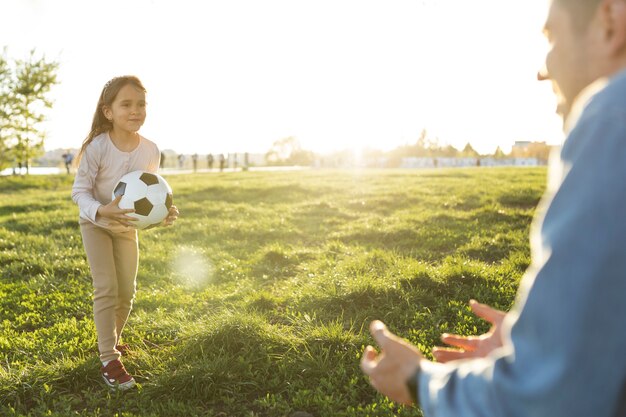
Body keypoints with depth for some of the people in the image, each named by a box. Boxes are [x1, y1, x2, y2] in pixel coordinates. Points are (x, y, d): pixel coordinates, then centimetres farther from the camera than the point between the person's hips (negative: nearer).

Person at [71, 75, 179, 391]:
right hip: (95, 224, -4)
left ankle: (110, 339, 34)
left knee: (126, 292, 8)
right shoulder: (97, 147, -27)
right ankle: (109, 361, -5)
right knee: (106, 289, -13)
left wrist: (165, 212, -21)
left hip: (128, 226, 4)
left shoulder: (150, 150, -16)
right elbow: (79, 190, -22)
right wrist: (101, 211, -40)